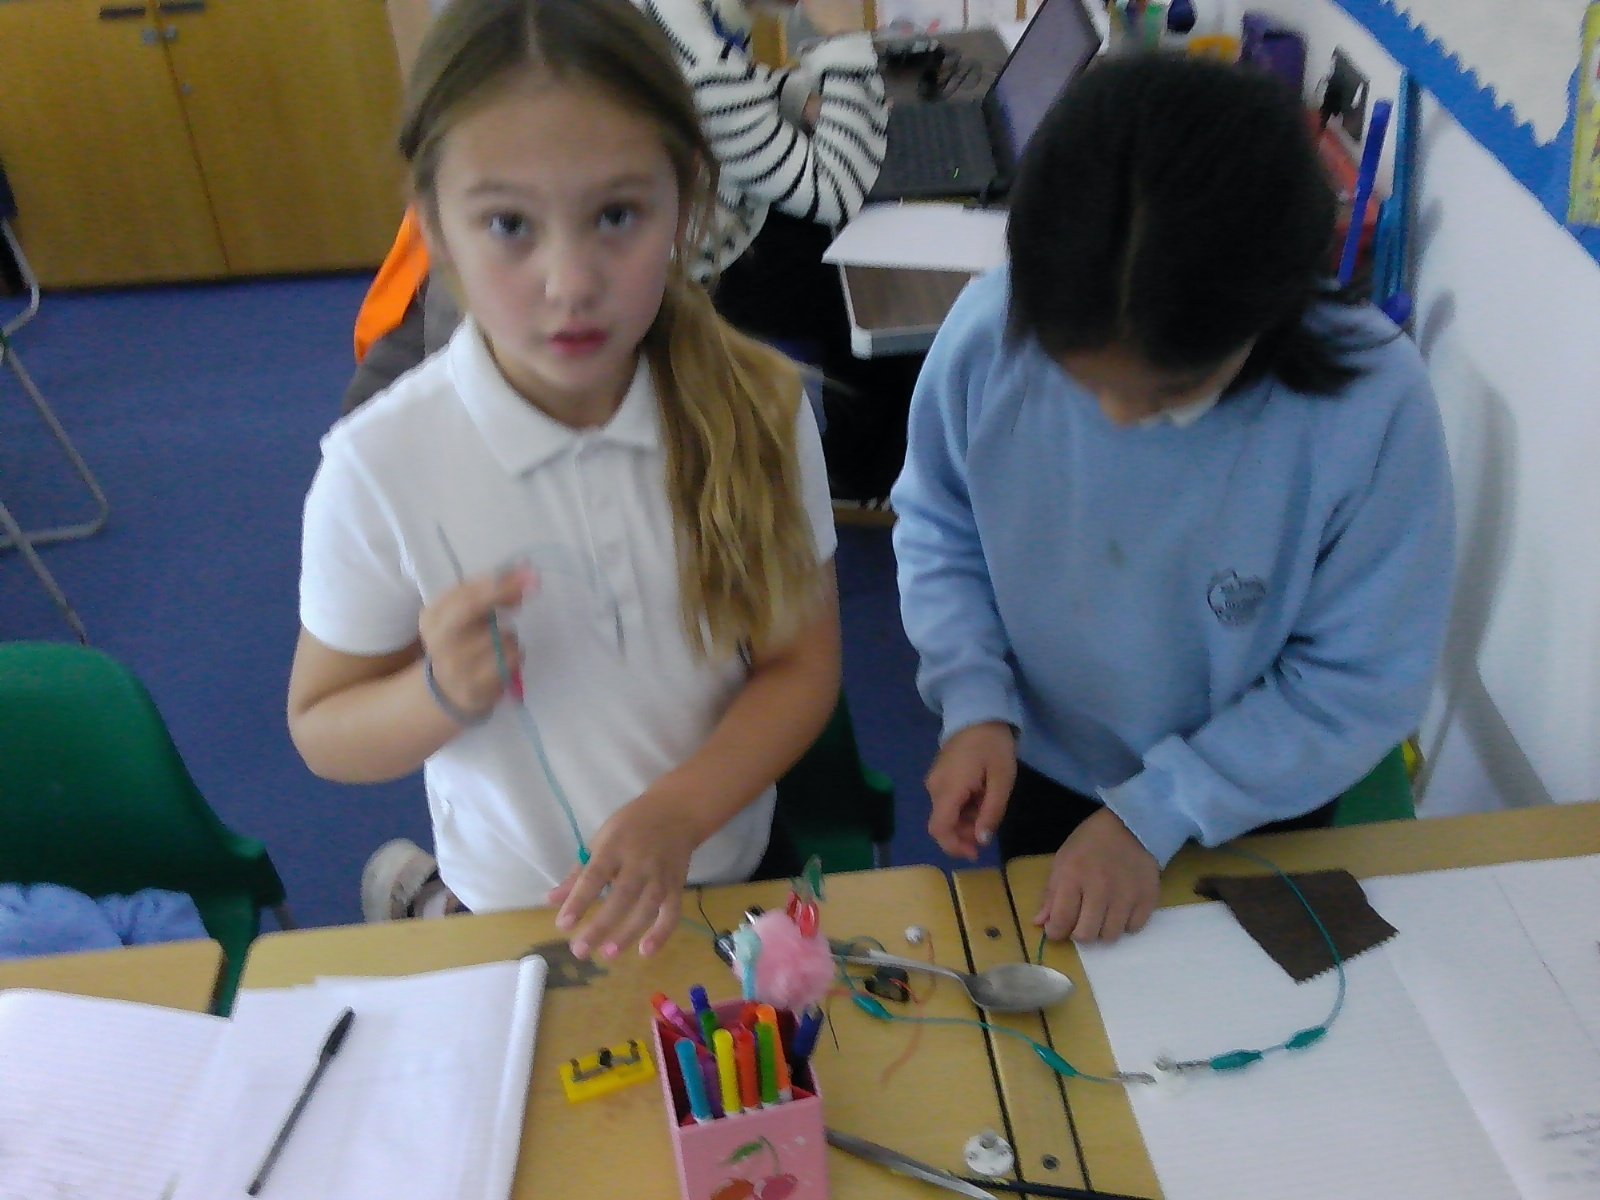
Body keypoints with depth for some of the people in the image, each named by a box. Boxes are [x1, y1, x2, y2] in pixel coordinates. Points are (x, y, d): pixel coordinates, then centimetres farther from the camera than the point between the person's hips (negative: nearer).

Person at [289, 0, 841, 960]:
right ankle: (423, 908, 15)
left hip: (733, 870, 2)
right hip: (516, 915, -1)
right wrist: (443, 693, -28)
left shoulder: (757, 409, -16)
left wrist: (676, 814, -24)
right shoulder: (381, 466, -20)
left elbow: (801, 666, -8)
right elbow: (321, 728, -7)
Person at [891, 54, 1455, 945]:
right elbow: (938, 529, -7)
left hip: (1253, 816, -1)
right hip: (1035, 779, 2)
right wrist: (975, 700, -21)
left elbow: (1367, 681, -21)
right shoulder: (989, 336, -26)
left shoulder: (1373, 401, -31)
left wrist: (1155, 816, -25)